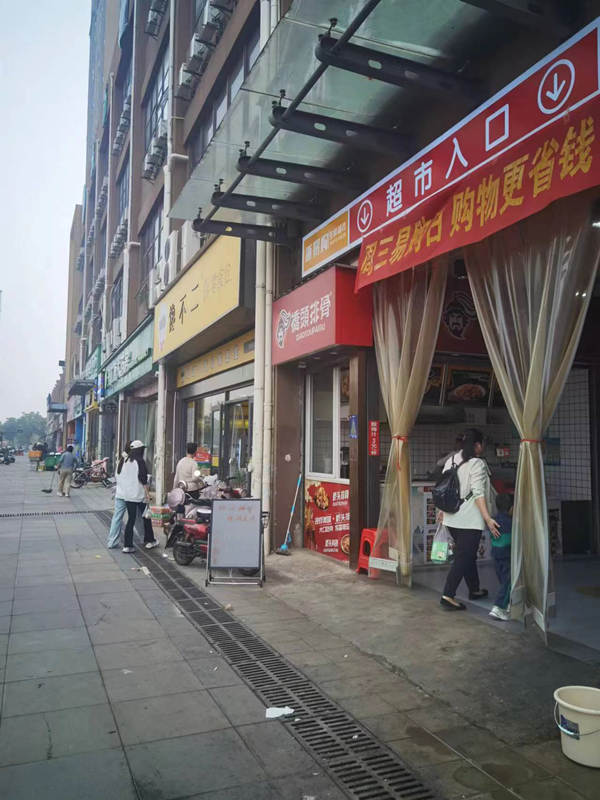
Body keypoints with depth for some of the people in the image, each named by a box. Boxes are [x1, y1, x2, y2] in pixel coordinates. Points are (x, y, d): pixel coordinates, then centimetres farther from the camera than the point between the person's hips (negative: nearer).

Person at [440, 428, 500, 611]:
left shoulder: (451, 460, 9)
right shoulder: (477, 464, -12)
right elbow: (478, 493, -20)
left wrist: (443, 510, 25)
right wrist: (488, 518, -21)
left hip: (451, 519, 8)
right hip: (469, 520, -8)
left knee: (468, 555, 21)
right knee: (463, 558, -4)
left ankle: (474, 590, 35)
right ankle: (447, 596, -7)